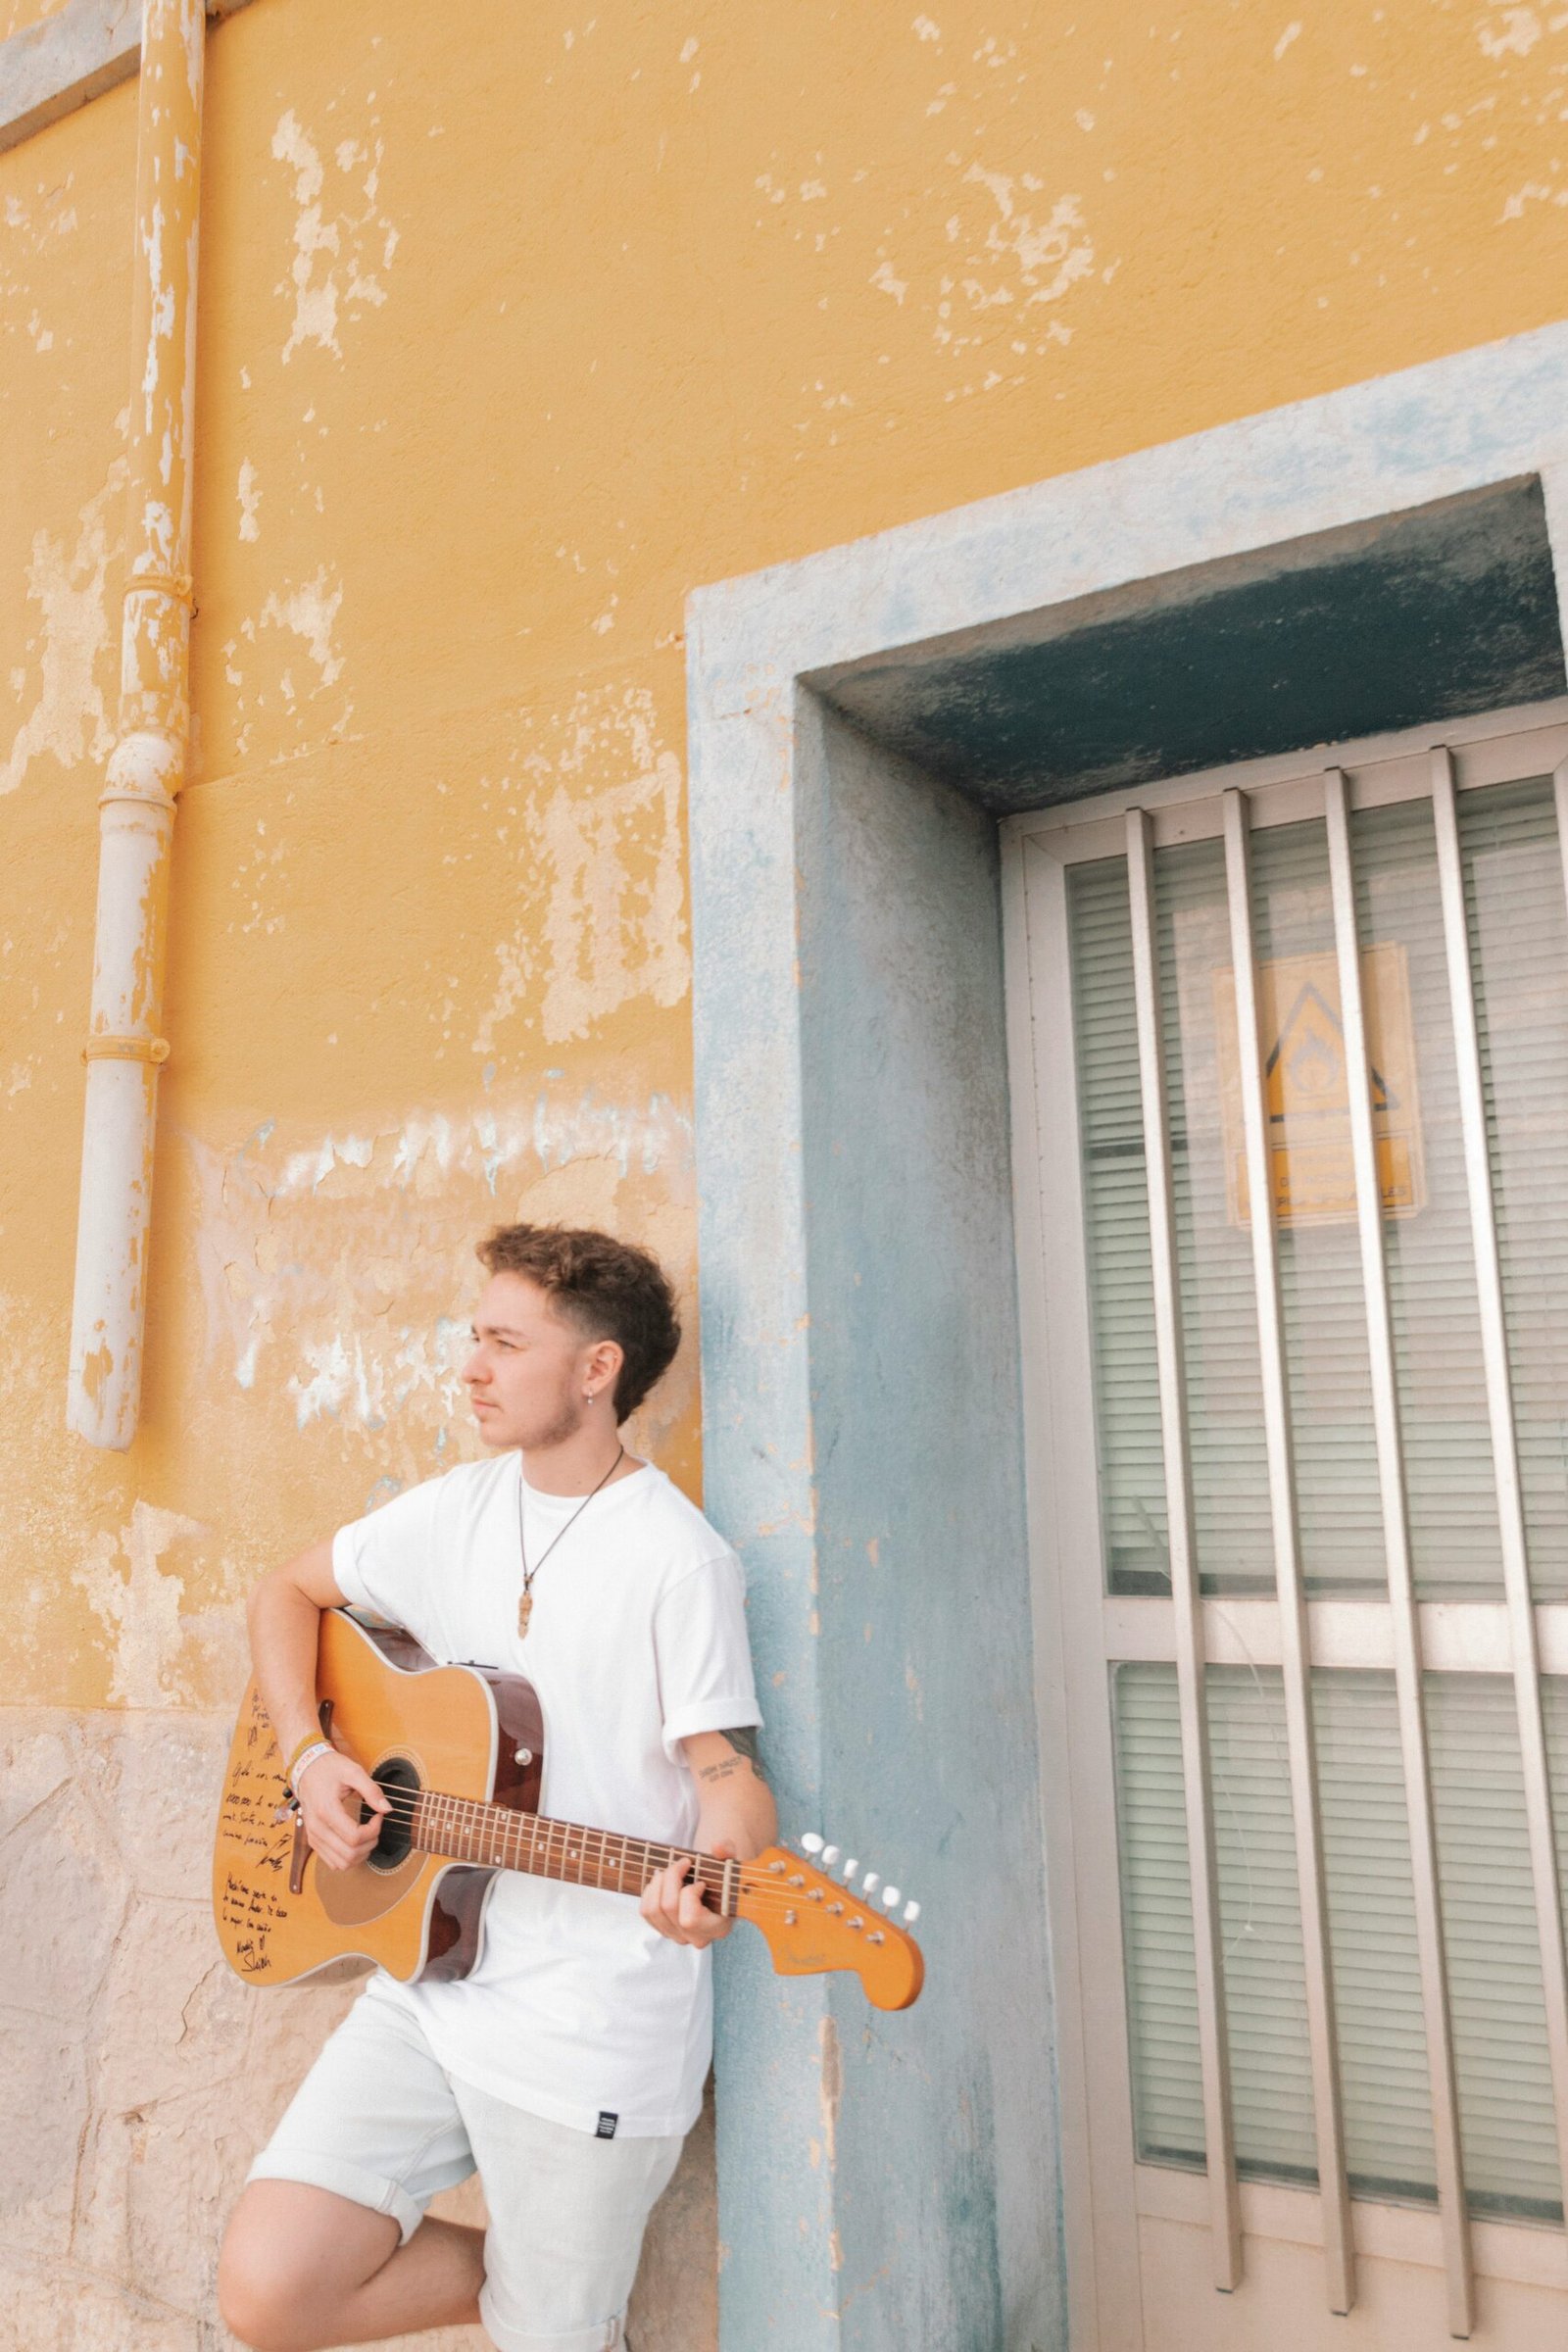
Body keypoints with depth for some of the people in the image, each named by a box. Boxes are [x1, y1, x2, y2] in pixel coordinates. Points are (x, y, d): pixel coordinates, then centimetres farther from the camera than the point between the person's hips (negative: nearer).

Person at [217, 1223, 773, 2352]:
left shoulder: (676, 1558, -15)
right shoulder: (454, 1511, 4)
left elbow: (730, 1773, -12)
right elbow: (289, 1593, 16)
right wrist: (309, 1753, 1)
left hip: (594, 2025, -5)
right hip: (434, 1975, 6)